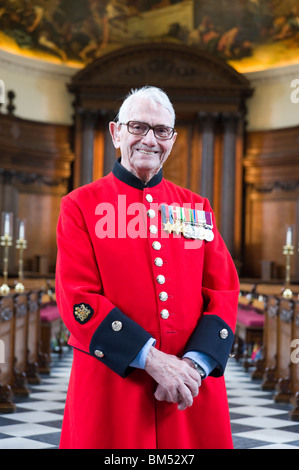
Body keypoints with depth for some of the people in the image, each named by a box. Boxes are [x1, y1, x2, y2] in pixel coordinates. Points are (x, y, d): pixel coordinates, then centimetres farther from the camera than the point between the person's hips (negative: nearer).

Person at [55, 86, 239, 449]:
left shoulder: (196, 208, 9)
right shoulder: (81, 205, 0)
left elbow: (224, 292, 4)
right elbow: (78, 299, -9)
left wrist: (196, 365, -12)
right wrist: (151, 359, -16)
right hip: (111, 387, -2)